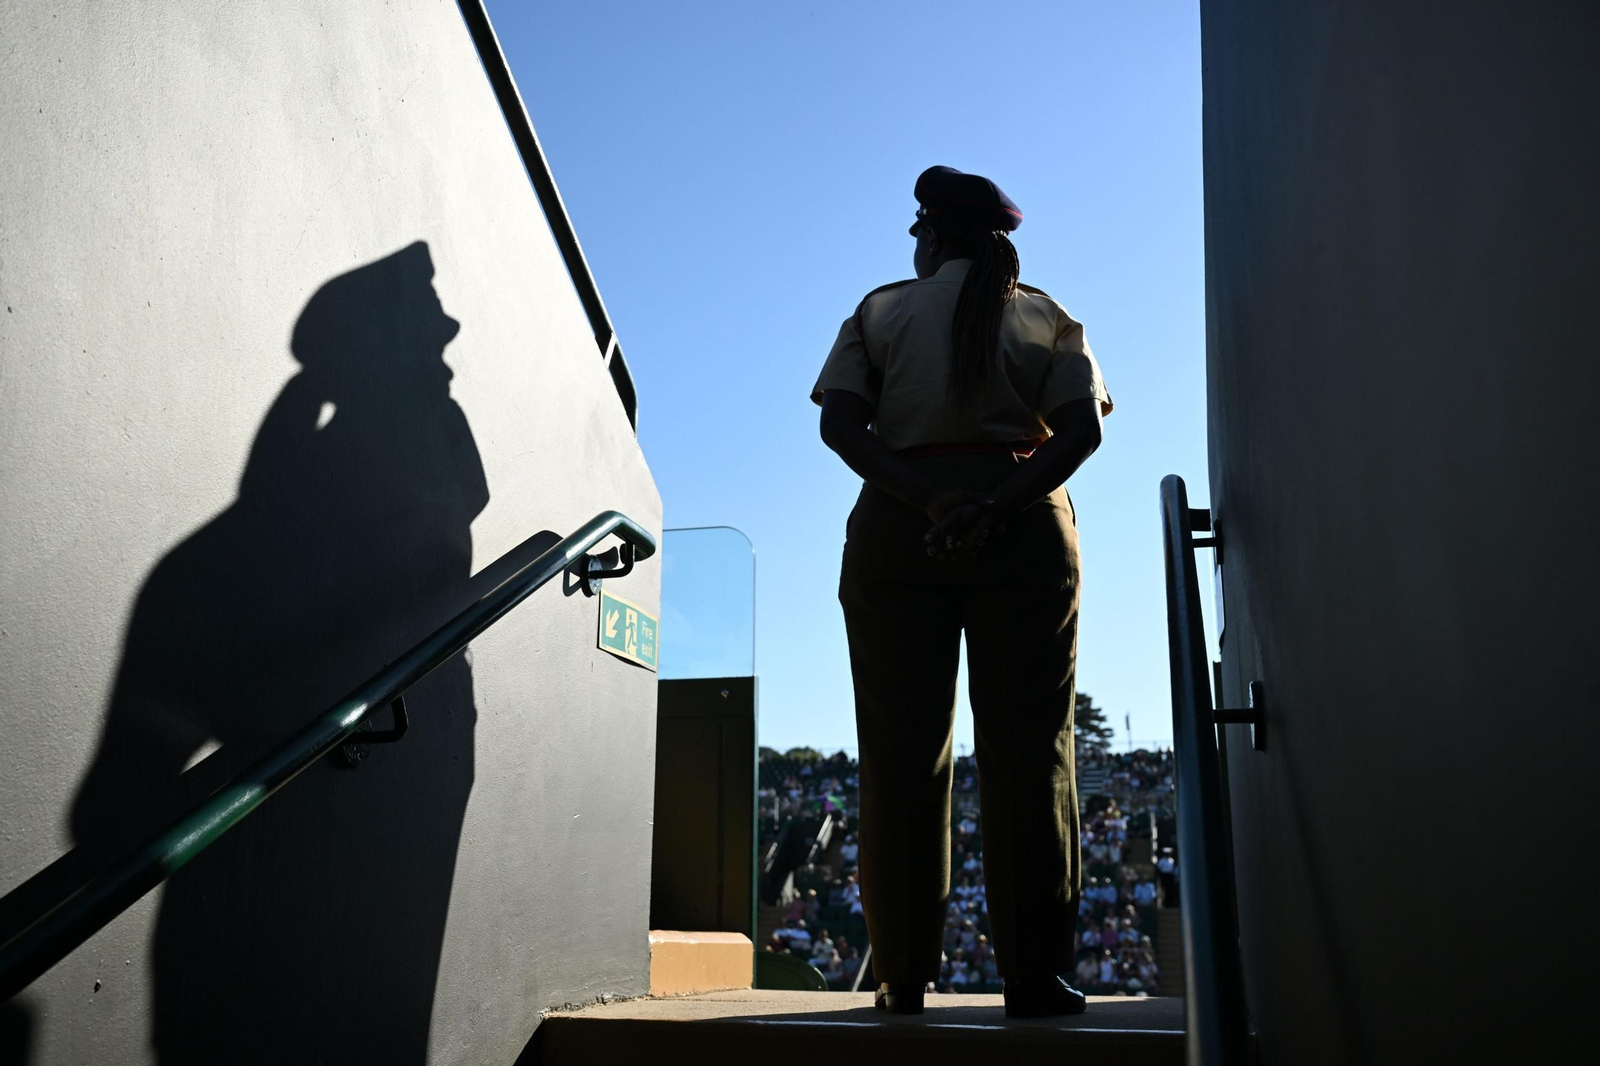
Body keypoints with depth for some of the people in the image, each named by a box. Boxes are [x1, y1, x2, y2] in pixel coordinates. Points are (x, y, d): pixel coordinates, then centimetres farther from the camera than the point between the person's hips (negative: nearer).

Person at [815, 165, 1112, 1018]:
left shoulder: (881, 311, 13)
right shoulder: (1046, 317, 15)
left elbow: (840, 422, -3)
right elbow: (1081, 427, -3)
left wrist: (932, 501, -14)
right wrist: (996, 505, -15)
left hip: (896, 531, 0)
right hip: (1025, 532, 0)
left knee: (900, 748, 0)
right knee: (1028, 745, -2)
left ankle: (903, 976, 0)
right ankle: (1034, 976, -4)